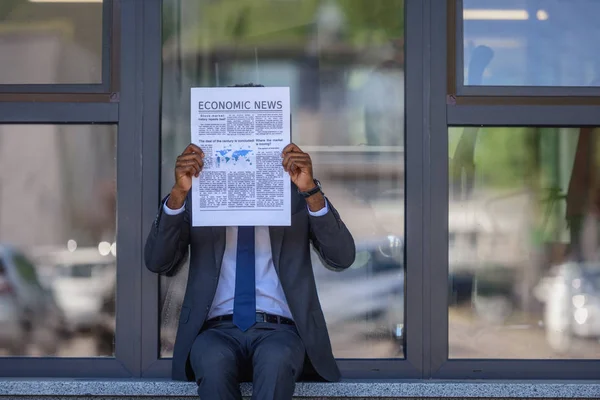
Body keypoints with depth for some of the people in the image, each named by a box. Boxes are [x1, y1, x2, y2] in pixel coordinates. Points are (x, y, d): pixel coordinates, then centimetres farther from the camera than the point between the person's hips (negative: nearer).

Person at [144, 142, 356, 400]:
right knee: (214, 361, -36)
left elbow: (341, 258, -4)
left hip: (279, 330, 0)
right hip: (218, 330, 1)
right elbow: (157, 262, 0)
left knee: (275, 360, -37)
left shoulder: (296, 194, 10)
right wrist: (178, 193, -15)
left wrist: (311, 190, -18)